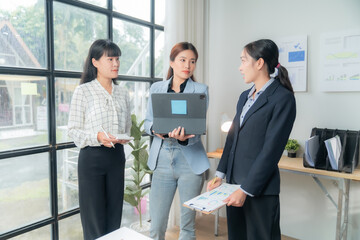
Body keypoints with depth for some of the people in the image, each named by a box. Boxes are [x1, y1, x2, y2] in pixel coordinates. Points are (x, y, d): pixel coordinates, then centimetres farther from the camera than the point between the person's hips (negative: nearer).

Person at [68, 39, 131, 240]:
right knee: (94, 218, 5)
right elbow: (74, 130, -5)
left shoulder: (123, 93, 9)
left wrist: (125, 138, -5)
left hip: (117, 156, 4)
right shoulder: (83, 91, -5)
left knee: (115, 215, 12)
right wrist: (97, 136, -22)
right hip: (92, 157, -4)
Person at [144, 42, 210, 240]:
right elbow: (147, 122, 10)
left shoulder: (200, 90, 0)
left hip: (190, 161, -1)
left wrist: (184, 137, -29)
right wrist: (156, 130, -13)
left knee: (187, 224, 11)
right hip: (162, 159, 2)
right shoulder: (156, 88, 8)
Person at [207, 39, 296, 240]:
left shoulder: (283, 98, -11)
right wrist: (220, 174, 9)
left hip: (260, 189, -7)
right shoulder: (245, 96, 12)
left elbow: (271, 150, -16)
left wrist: (246, 190, -16)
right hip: (234, 182, 7)